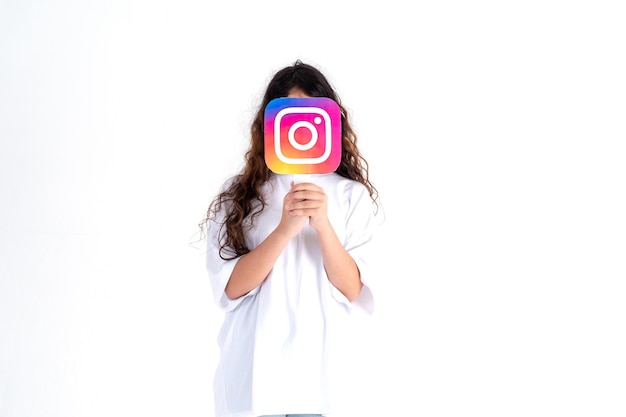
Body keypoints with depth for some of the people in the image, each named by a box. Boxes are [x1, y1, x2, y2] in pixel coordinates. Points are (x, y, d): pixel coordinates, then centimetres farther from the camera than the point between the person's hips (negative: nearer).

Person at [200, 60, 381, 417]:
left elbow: (352, 291, -7)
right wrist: (285, 229, -21)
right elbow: (230, 287, -9)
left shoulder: (352, 195, 0)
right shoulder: (239, 194, 0)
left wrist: (323, 225, -22)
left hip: (322, 371, 0)